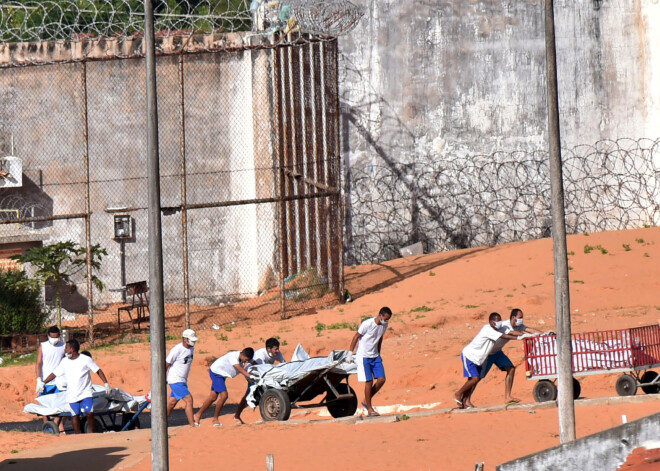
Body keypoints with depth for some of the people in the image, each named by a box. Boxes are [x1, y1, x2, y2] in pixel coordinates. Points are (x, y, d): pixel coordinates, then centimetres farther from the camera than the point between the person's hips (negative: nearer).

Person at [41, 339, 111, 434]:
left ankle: (91, 432, 2)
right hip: (72, 395, 3)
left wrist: (106, 383, -7)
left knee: (89, 413, -15)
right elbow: (54, 374, 13)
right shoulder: (65, 362, 6)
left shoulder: (86, 360, -6)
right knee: (76, 415, 2)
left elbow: (98, 371, -1)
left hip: (86, 393, -3)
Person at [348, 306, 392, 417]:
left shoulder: (384, 325, -1)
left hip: (375, 356, 6)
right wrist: (350, 353, -6)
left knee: (381, 379, -4)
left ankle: (366, 401, 13)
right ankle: (370, 409, 1)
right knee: (369, 382, -8)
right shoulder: (367, 324, -20)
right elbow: (356, 337, -10)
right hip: (363, 356, -6)